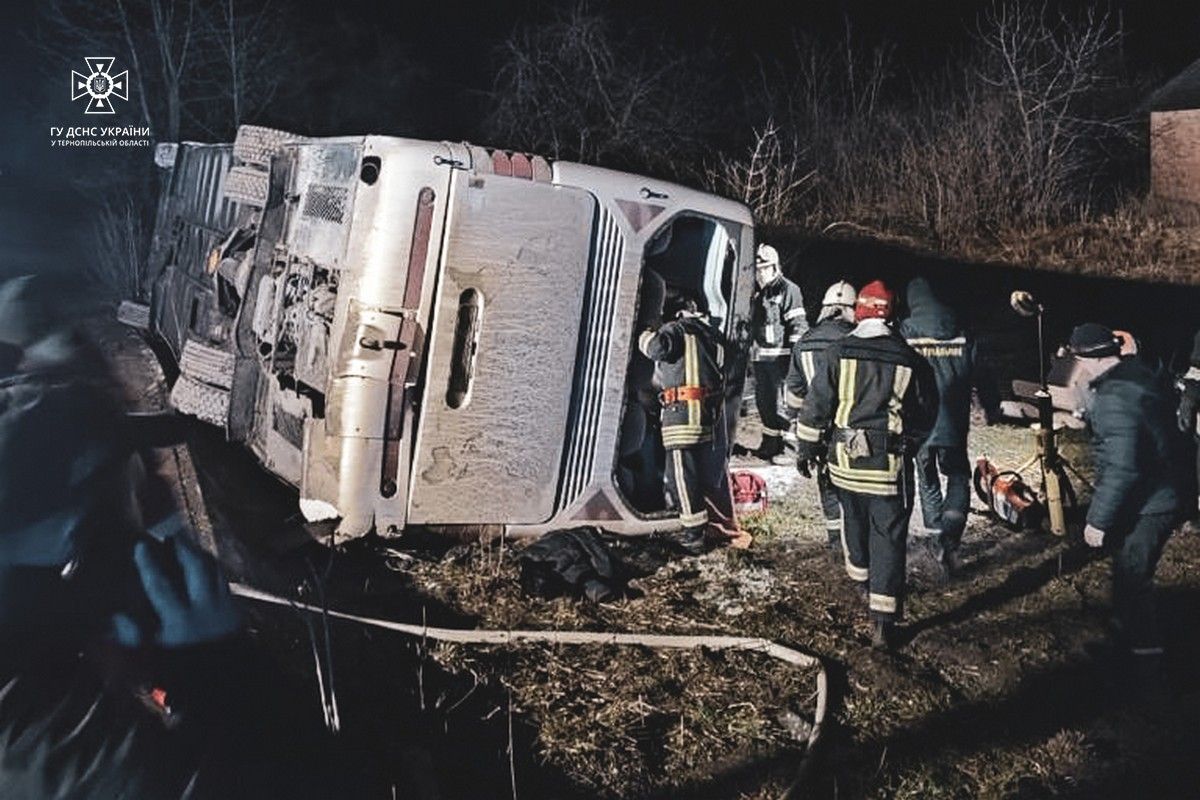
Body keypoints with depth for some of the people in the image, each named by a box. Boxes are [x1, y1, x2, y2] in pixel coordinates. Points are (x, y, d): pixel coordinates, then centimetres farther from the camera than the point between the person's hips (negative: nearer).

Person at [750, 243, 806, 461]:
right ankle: (770, 442, 26)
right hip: (760, 357, 8)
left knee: (782, 402, -8)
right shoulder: (758, 293, 16)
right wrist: (751, 351, 23)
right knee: (763, 401, 13)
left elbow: (798, 326, -13)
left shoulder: (788, 290, -8)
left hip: (780, 357, -8)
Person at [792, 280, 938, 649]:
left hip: (845, 459, 2)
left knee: (854, 521, 24)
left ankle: (862, 578, 45)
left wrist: (808, 446, 9)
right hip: (890, 464, -1)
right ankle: (883, 621, 0)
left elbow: (816, 404, -4)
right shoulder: (910, 361, -4)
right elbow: (926, 414, 7)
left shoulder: (839, 353, -5)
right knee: (888, 536, 2)